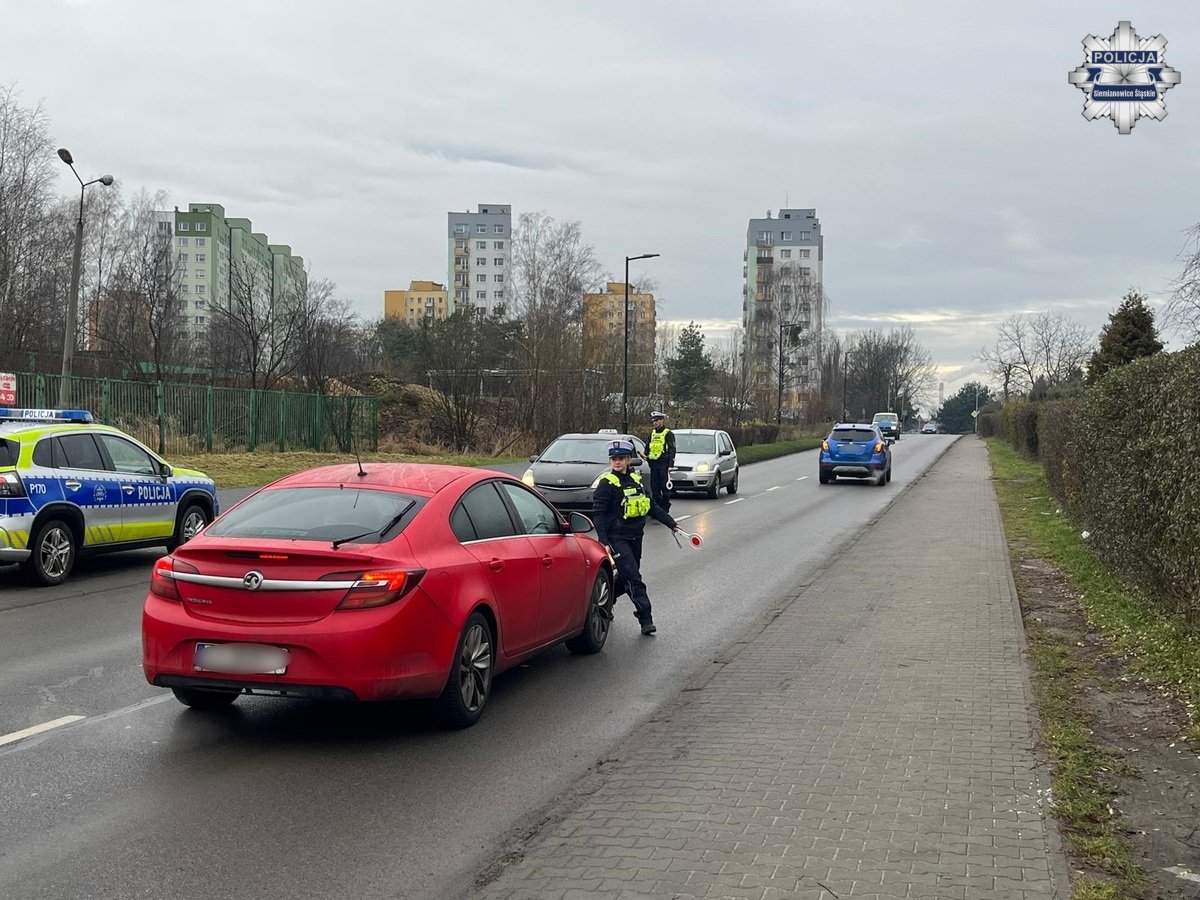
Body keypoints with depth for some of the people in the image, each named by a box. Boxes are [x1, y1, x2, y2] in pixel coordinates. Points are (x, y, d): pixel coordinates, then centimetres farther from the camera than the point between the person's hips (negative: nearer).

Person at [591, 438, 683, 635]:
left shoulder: (636, 480, 11)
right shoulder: (607, 483, -9)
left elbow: (652, 506, 19)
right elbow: (598, 514, -11)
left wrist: (671, 523, 15)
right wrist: (604, 542, -18)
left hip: (635, 537, 7)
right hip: (617, 538, -7)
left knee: (625, 578, 13)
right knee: (633, 578, -13)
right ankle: (646, 619, -13)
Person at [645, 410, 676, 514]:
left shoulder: (668, 433, -2)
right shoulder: (652, 433, 18)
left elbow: (672, 450, -7)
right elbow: (647, 447, 27)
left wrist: (670, 465, -14)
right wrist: (645, 454, 5)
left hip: (663, 464, -6)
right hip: (653, 464, 6)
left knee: (665, 488, -4)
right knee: (654, 488, 6)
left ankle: (665, 509, 1)